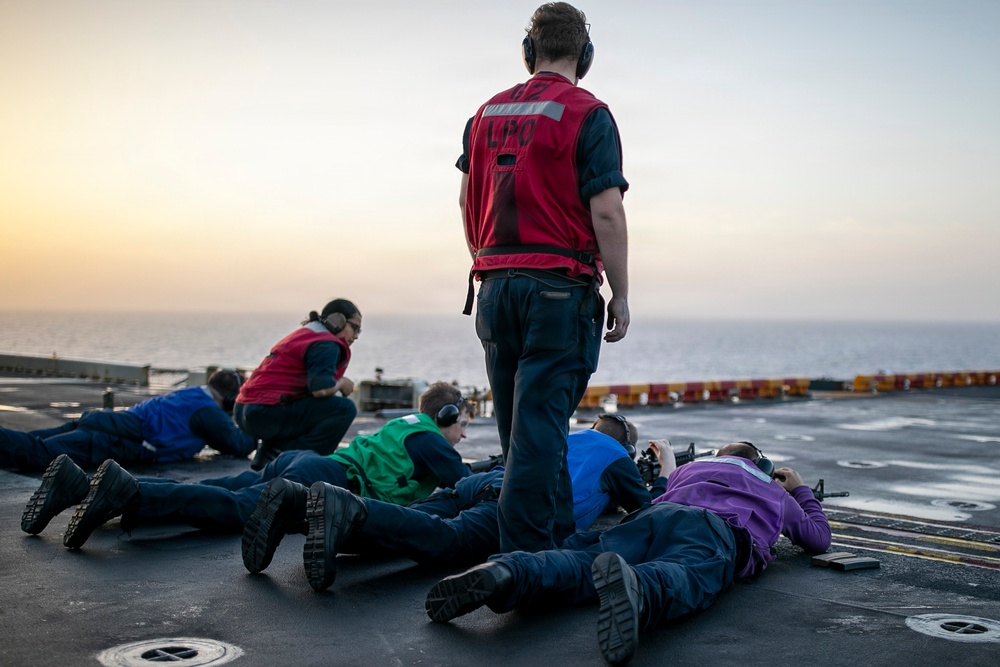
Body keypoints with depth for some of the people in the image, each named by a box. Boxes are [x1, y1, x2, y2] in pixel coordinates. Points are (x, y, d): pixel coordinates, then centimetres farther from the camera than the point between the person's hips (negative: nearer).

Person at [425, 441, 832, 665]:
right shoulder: (778, 494, 43)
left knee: (581, 564, -19)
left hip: (658, 512, 3)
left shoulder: (693, 467, 45)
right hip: (718, 532, -2)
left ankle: (507, 573, -51)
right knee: (679, 579, -34)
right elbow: (820, 537, 57)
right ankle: (633, 589, -73)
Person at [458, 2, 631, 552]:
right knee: (539, 425, -5)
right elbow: (606, 212, -12)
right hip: (559, 287, -6)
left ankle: (561, 534, 27)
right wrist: (621, 295, -5)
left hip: (496, 284, 6)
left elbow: (467, 200, 17)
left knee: (520, 422, 15)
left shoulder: (487, 113, 13)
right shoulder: (587, 114, -6)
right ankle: (525, 558, -4)